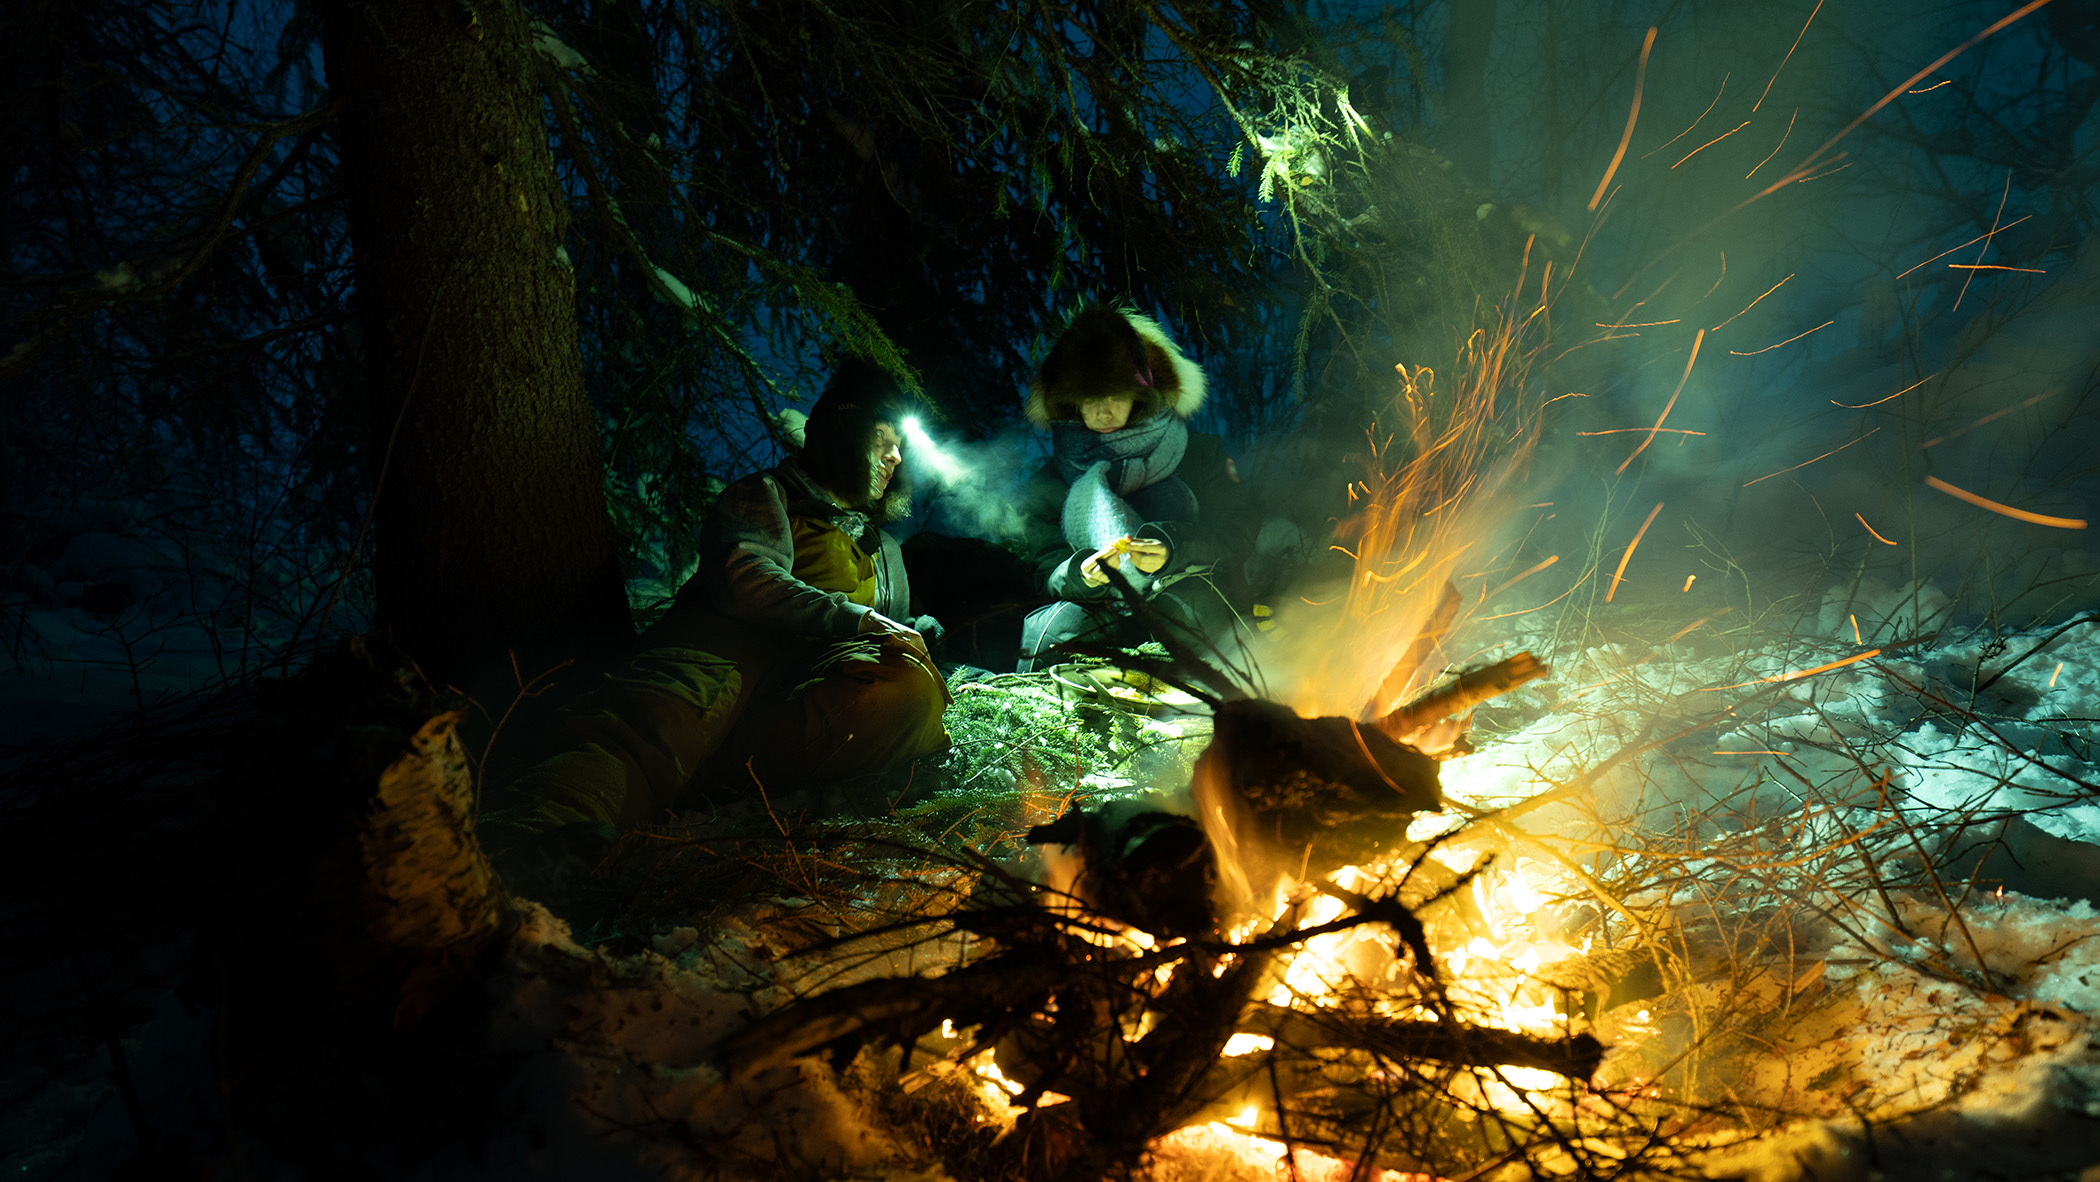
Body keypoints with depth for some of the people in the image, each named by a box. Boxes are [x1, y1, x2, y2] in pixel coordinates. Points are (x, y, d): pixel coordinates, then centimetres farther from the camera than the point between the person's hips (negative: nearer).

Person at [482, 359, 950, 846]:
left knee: (912, 685, -36)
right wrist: (856, 619, -11)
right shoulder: (765, 495, 18)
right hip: (737, 641, -4)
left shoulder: (884, 547, 40)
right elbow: (745, 581, -3)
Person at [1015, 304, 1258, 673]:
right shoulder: (1048, 485, 8)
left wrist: (1171, 550, -23)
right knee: (1055, 627, -31)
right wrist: (1082, 575, -23)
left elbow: (1235, 531, -1)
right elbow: (1051, 570, 3)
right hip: (1106, 617, 0)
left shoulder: (1200, 452, 8)